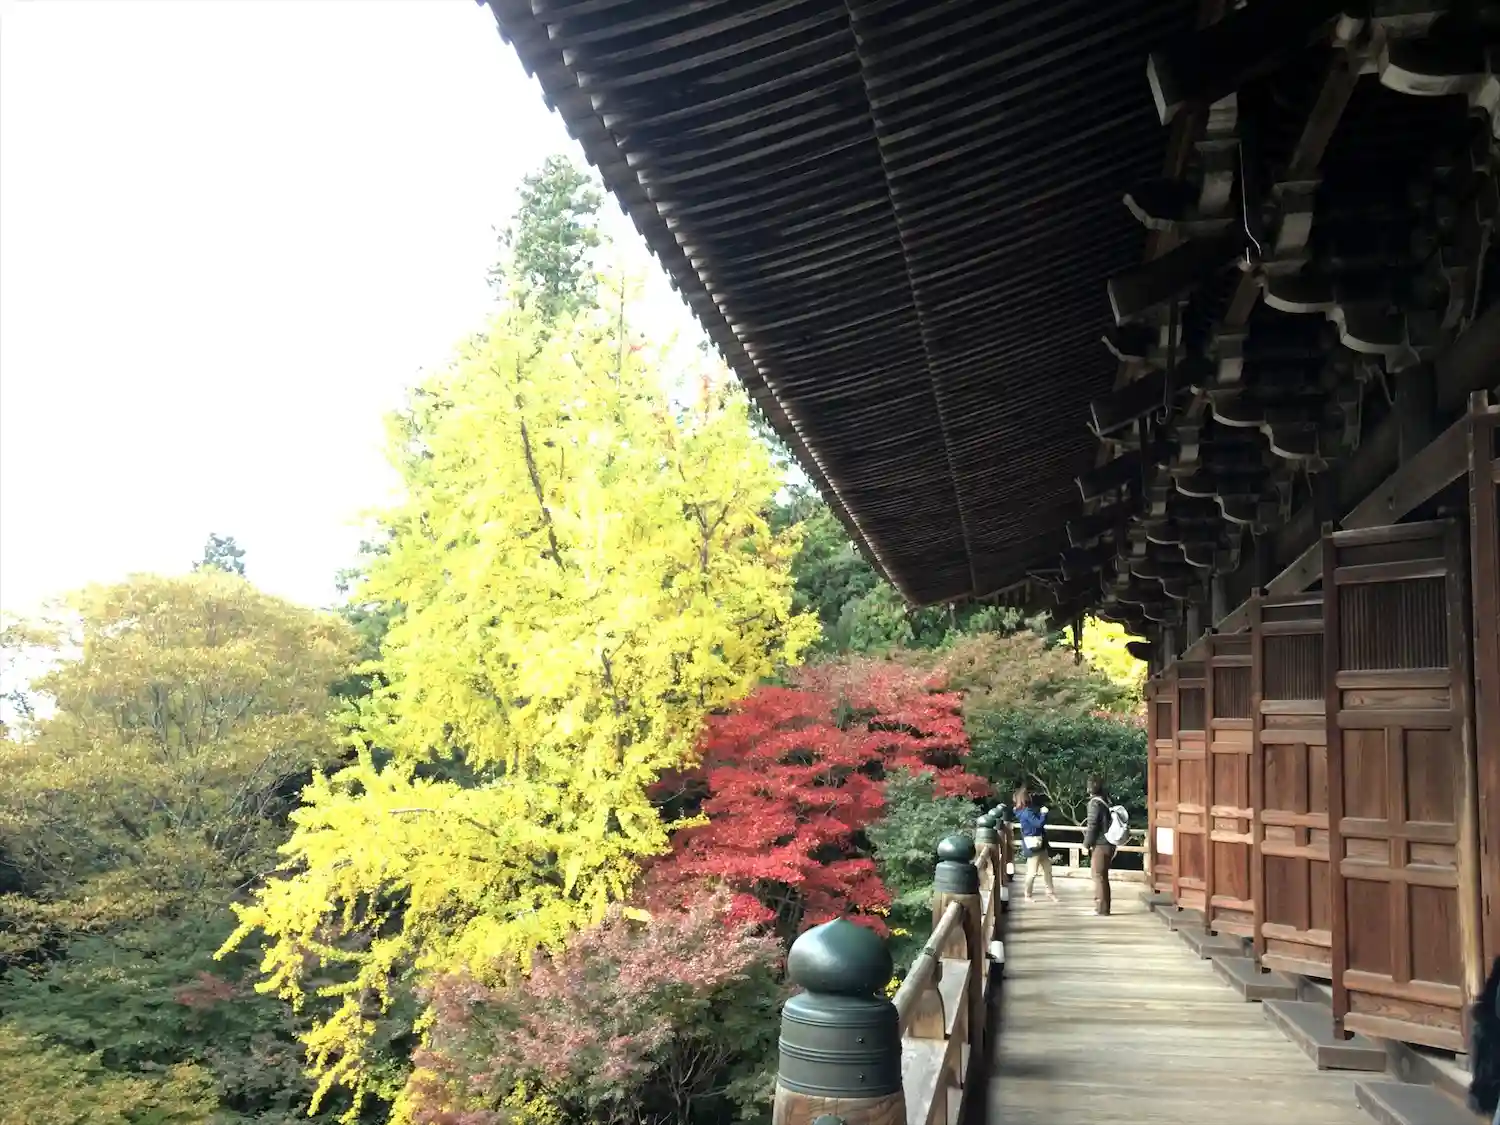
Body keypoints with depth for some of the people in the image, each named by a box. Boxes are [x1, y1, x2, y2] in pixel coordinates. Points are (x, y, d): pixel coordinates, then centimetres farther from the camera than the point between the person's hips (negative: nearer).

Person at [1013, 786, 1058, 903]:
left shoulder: (1027, 811, 9)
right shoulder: (1027, 812, -21)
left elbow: (1037, 822, 14)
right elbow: (1039, 823, -23)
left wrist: (1041, 813, 2)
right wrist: (1044, 813, -11)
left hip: (1040, 845, 10)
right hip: (1033, 847, -10)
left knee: (1047, 869, 17)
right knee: (1032, 872, -1)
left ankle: (1050, 892, 28)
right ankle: (1028, 896, 11)